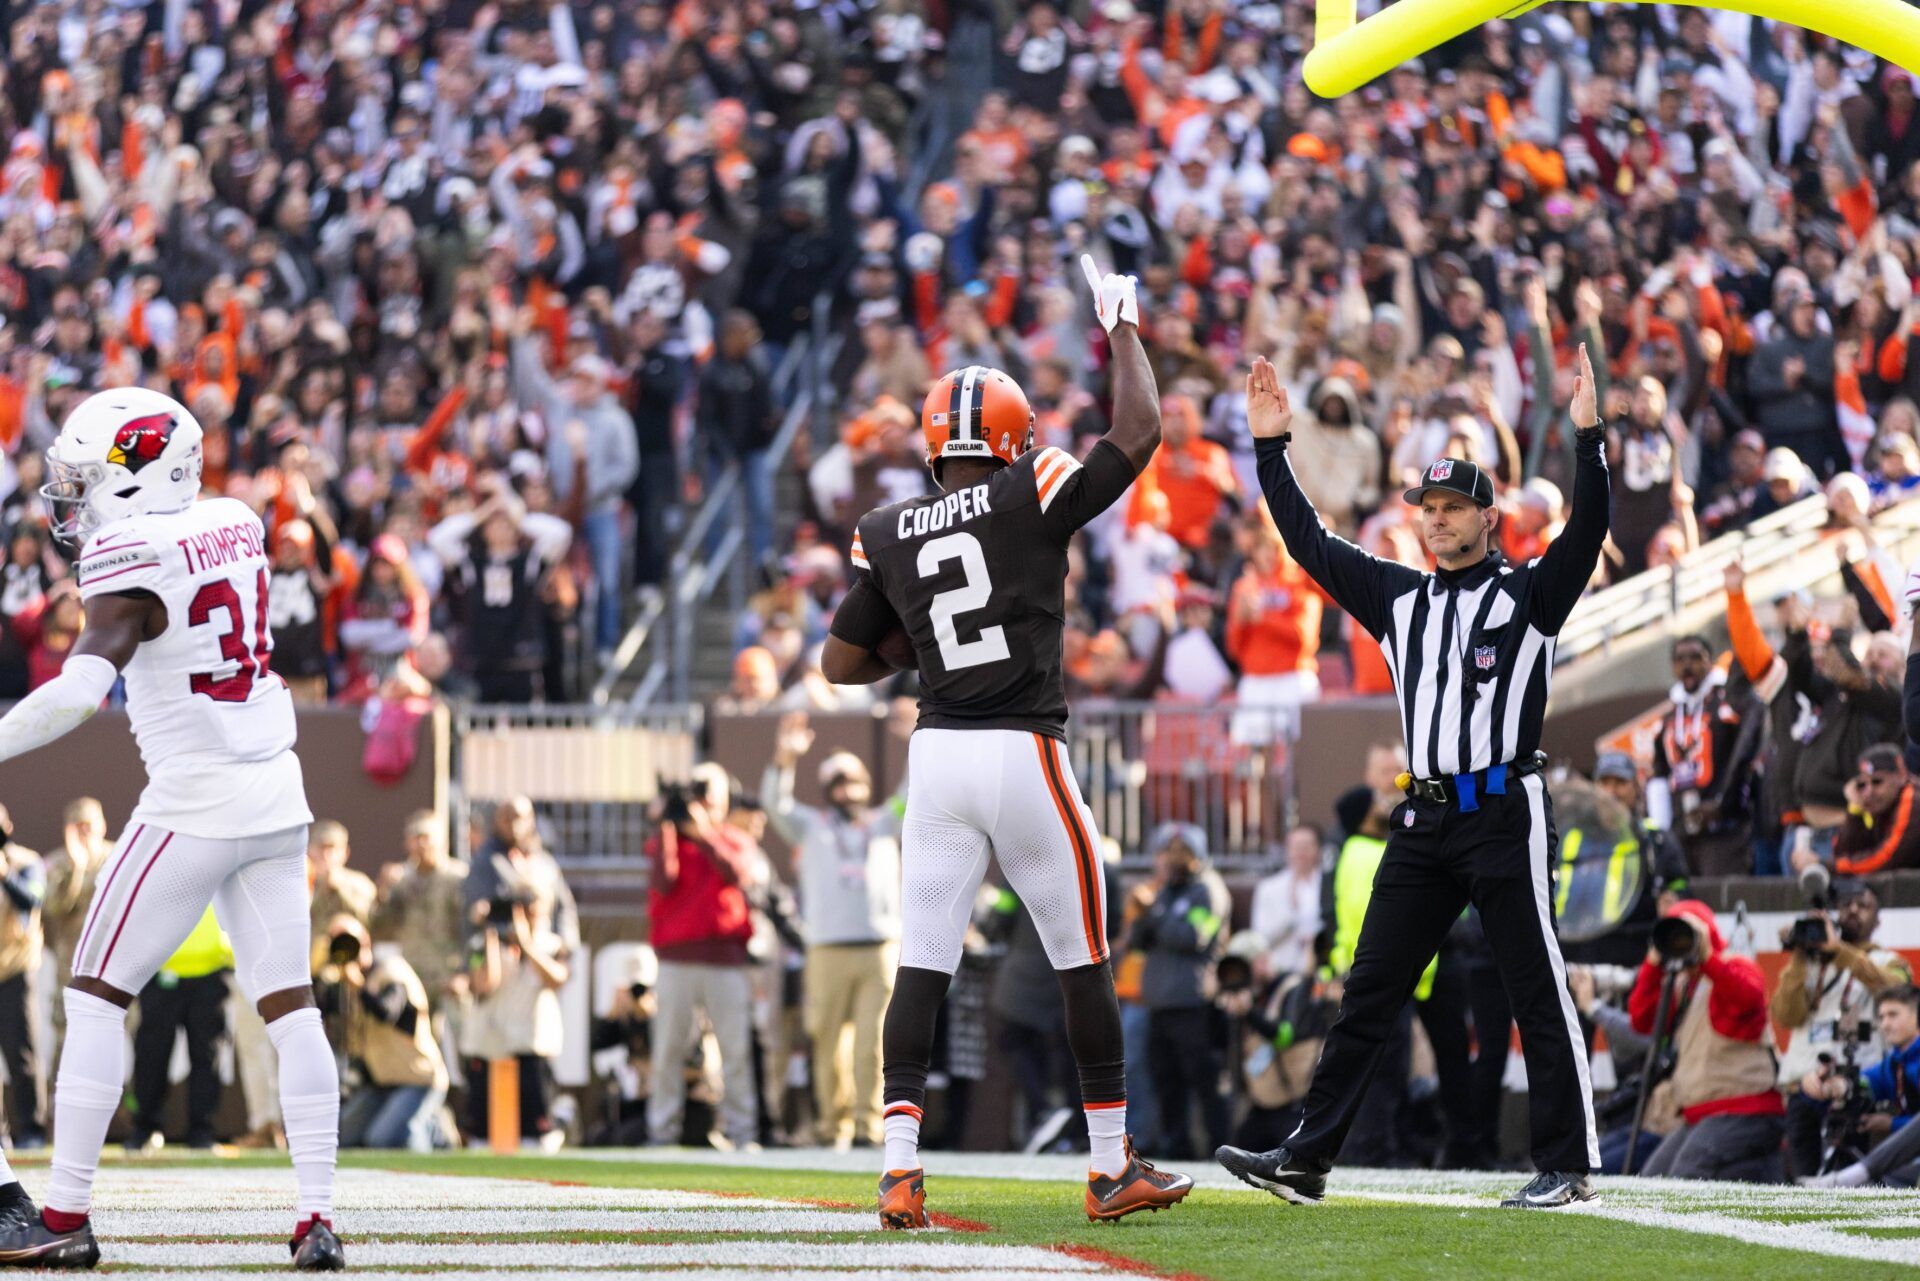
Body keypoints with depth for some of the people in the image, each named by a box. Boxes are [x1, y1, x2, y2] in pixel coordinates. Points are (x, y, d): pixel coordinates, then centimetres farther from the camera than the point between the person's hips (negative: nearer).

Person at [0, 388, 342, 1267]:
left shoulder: (133, 562, -15)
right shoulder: (235, 527, 6)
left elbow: (79, 690, -27)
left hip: (194, 804, -7)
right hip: (277, 796, 7)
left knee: (95, 997, 2)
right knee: (288, 1005, 6)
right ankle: (317, 1218, 0)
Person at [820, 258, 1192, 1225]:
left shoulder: (888, 537, 7)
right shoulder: (1031, 500, -5)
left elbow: (841, 665, 9)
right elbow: (1138, 434, 0)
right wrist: (1122, 326, 12)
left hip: (938, 756, 3)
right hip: (1027, 753, -3)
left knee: (922, 965, 3)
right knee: (1083, 960, 8)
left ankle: (900, 1167, -9)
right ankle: (1112, 1168, 13)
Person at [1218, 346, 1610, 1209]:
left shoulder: (1527, 594, 0)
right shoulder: (1397, 597, 16)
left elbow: (1587, 533, -15)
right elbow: (1310, 543, 16)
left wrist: (1588, 436, -27)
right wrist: (1271, 447, 11)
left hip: (1506, 811, -6)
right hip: (1425, 818, 6)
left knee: (1538, 993, -4)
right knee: (1368, 992, 4)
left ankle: (1567, 1167, 1)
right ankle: (1307, 1159, 5)